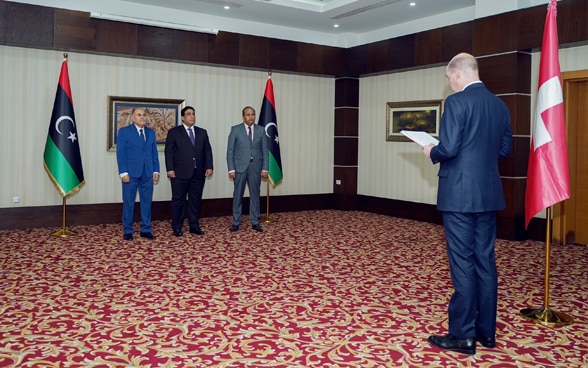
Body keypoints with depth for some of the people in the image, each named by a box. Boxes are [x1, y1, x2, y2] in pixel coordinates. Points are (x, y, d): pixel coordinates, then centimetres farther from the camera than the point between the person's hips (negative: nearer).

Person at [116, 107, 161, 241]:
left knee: (147, 202, 6)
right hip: (131, 173, -3)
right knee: (129, 203, 3)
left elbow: (154, 153, 12)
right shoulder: (124, 131, 1)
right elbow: (120, 153, -4)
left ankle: (146, 229, 14)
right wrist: (123, 172, -12)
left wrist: (156, 170, 4)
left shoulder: (151, 132, 13)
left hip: (148, 174, 4)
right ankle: (128, 230, 13)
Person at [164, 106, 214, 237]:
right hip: (180, 173, -3)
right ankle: (177, 227, 11)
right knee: (178, 200, 2)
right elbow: (169, 152, -1)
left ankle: (194, 226, 15)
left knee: (196, 200, 7)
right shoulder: (174, 132, 4)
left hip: (198, 173, 4)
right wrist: (170, 169, -10)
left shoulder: (202, 132, 14)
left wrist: (209, 167, 1)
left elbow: (207, 151, 11)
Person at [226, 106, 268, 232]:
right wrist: (231, 169, -8)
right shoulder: (235, 129, 0)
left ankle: (255, 222, 15)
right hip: (240, 167, -2)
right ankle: (236, 222, 13)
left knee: (255, 195, 7)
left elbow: (265, 151, 6)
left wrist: (265, 169, -2)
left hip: (256, 167, 2)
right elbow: (230, 151, -2)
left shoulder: (261, 130, 6)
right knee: (238, 195, 4)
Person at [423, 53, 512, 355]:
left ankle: (463, 336, 6)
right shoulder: (499, 104, 11)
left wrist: (432, 152, 1)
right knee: (485, 260, 13)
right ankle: (486, 331, 22)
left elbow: (448, 148, -19)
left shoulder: (457, 101, -12)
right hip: (488, 194, 8)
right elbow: (505, 149, 16)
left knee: (462, 263, -2)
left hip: (459, 194, -7)